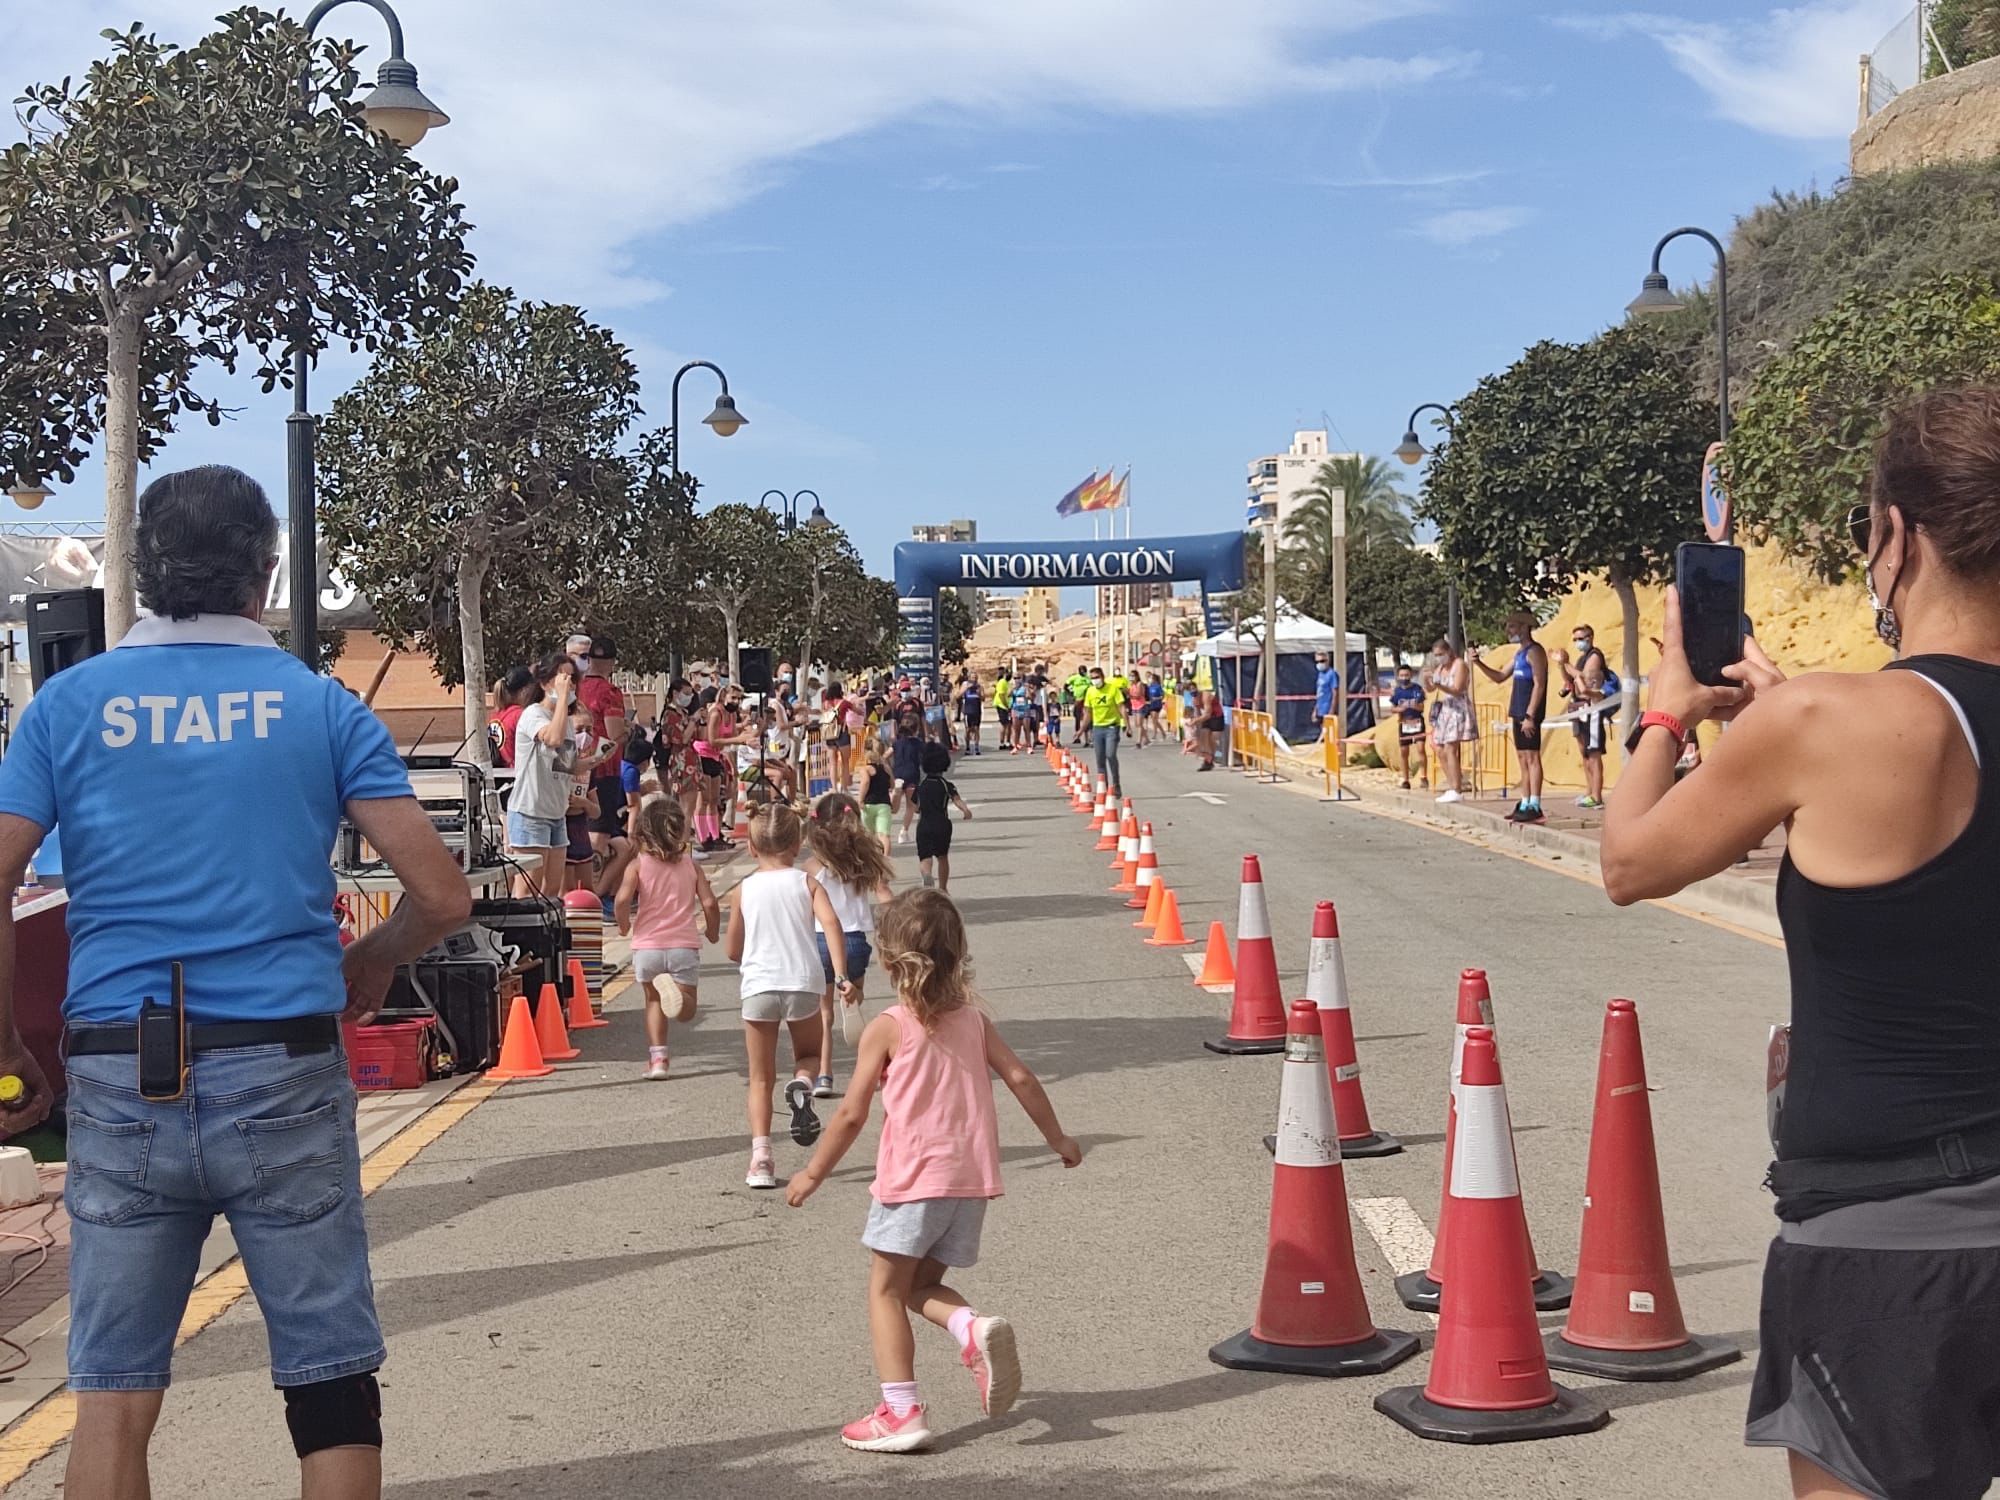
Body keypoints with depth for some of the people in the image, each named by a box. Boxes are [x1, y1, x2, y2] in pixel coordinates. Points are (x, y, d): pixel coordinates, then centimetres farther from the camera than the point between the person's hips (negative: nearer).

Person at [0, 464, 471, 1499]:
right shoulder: (319, 705, 2)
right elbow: (443, 896, -1)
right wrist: (371, 960, 19)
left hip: (119, 1079, 2)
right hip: (284, 1075, -1)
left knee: (113, 1393, 8)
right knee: (329, 1378, 7)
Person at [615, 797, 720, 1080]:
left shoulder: (638, 864, 0)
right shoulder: (690, 865, 6)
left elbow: (623, 899, -16)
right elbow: (710, 903, -2)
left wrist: (624, 924, 3)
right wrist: (712, 932, 16)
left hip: (647, 945, 0)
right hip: (685, 946, 0)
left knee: (653, 1000, 21)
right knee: (686, 1009, 5)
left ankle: (657, 1055, 12)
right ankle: (675, 992, -31)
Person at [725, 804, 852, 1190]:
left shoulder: (743, 891, 6)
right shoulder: (807, 882, 4)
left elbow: (733, 951, 10)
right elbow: (830, 922, -13)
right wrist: (841, 975, -16)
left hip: (758, 985, 0)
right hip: (803, 984, 0)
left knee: (761, 1078, 10)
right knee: (809, 1053, 24)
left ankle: (760, 1157, 0)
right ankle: (802, 1085, -11)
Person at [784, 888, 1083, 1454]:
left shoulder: (888, 1028, -5)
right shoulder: (974, 1020, 9)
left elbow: (852, 1114, -5)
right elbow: (1020, 1079, 6)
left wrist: (813, 1173, 5)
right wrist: (1058, 1138, 19)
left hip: (913, 1179, -5)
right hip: (972, 1179, 6)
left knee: (886, 1290, 5)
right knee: (922, 1285, 18)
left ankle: (901, 1412, -3)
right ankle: (974, 1329, -12)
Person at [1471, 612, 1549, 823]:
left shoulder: (1534, 651, -10)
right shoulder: (1519, 652, 19)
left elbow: (1539, 685, -16)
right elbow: (1500, 677, 25)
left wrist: (1530, 715, -21)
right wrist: (1478, 663, 11)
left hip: (1529, 714, -10)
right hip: (1518, 714, 10)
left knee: (1532, 758, -11)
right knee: (1523, 759, 10)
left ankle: (1535, 807, -14)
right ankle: (1525, 804, 13)